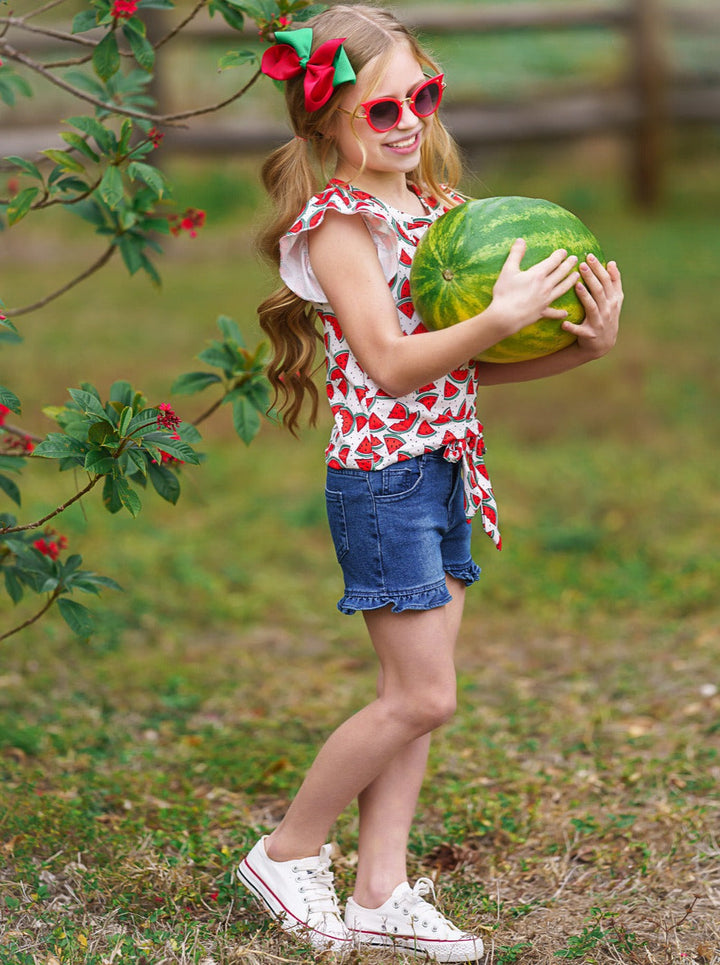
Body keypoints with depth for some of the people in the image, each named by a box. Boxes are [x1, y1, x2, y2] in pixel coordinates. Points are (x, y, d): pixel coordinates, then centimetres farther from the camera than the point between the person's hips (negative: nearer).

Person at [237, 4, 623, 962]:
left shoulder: (439, 207, 11)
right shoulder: (339, 222, -12)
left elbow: (481, 362, 10)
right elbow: (389, 364, -20)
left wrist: (584, 344, -5)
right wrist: (501, 316, -30)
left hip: (445, 469, 8)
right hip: (382, 475, -8)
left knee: (414, 694, 9)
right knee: (423, 697, -6)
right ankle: (288, 854, 10)